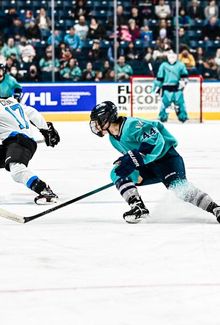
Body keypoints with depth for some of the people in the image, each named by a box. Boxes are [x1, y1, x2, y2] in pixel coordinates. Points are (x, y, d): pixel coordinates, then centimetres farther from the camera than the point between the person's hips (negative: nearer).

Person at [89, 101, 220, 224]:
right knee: (117, 174, -3)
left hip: (166, 156, -10)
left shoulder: (132, 125, -22)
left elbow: (155, 140, -33)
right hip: (147, 167, 10)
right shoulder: (114, 139, 9)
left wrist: (134, 159, -39)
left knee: (177, 186, -32)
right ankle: (138, 207, -11)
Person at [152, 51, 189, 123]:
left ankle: (183, 117, 7)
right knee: (165, 103, -6)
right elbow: (159, 77, 9)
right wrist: (157, 86, 7)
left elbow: (184, 75, 5)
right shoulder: (163, 65, 7)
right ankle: (162, 117, 2)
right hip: (167, 89, 0)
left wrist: (183, 81, -13)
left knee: (180, 103, -3)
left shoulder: (180, 65, 7)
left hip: (177, 88, 0)